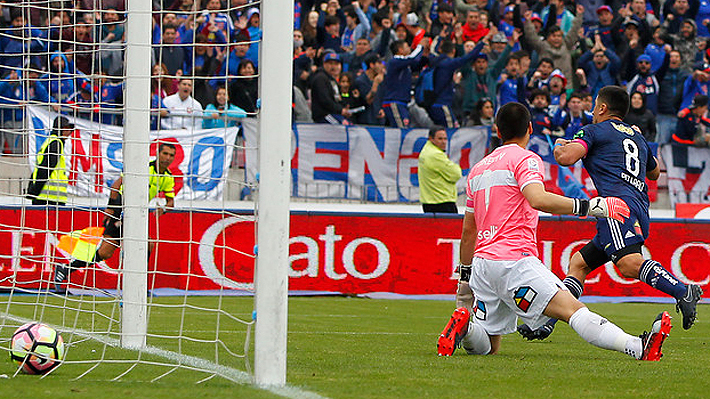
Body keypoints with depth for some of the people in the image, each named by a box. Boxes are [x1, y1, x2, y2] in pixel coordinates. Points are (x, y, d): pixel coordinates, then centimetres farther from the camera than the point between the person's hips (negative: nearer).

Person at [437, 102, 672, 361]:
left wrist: (465, 276, 34)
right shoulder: (525, 159, 0)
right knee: (572, 309, -22)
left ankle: (465, 325, -15)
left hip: (481, 262, 7)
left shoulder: (478, 169, 22)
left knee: (487, 347, 15)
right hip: (513, 258, -7)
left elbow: (468, 232, 27)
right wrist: (588, 206, -21)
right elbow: (538, 199, -21)